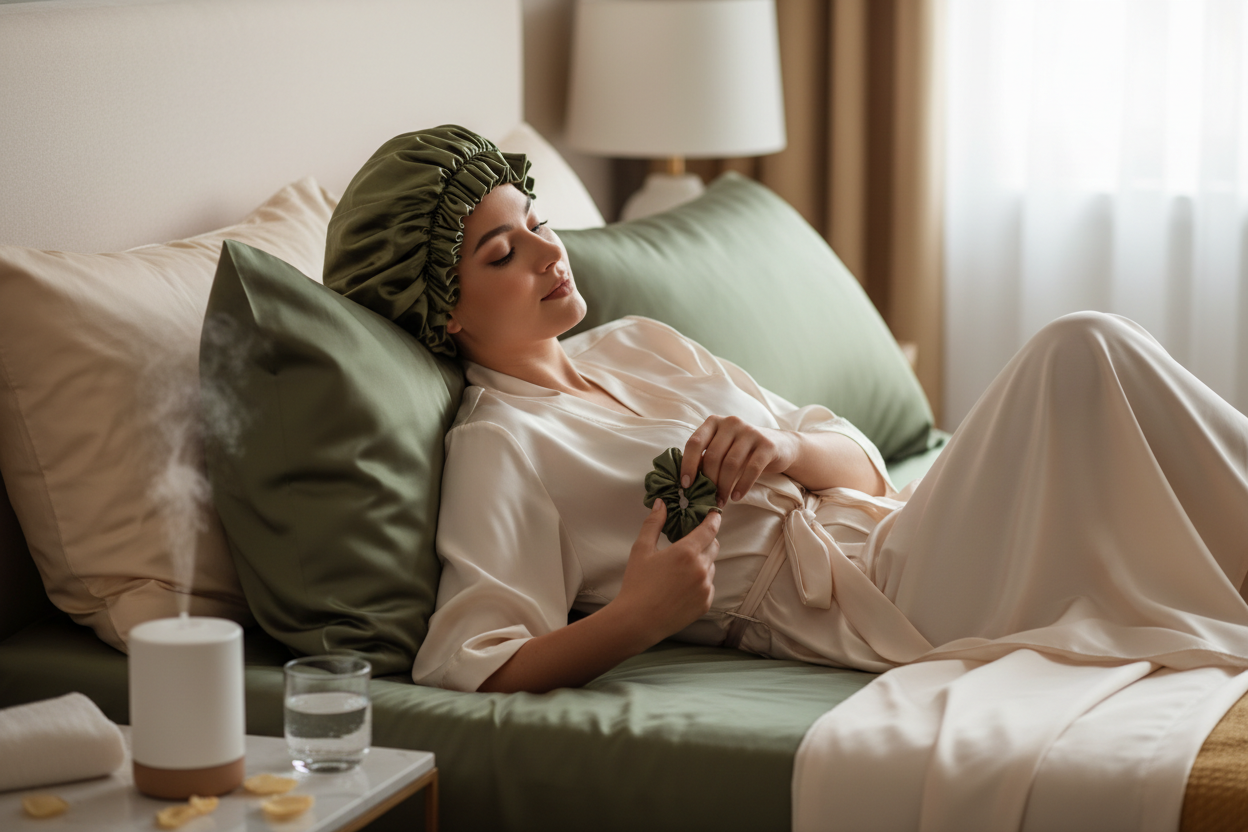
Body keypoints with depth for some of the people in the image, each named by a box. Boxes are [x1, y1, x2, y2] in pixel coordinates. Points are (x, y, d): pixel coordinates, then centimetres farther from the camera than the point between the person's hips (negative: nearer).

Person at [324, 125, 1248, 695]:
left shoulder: (637, 345, 18)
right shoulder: (498, 447, -4)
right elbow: (469, 665, -17)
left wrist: (785, 449, -8)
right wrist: (639, 615, -31)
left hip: (897, 520, 7)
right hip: (875, 603, -7)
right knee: (1083, 352, -19)